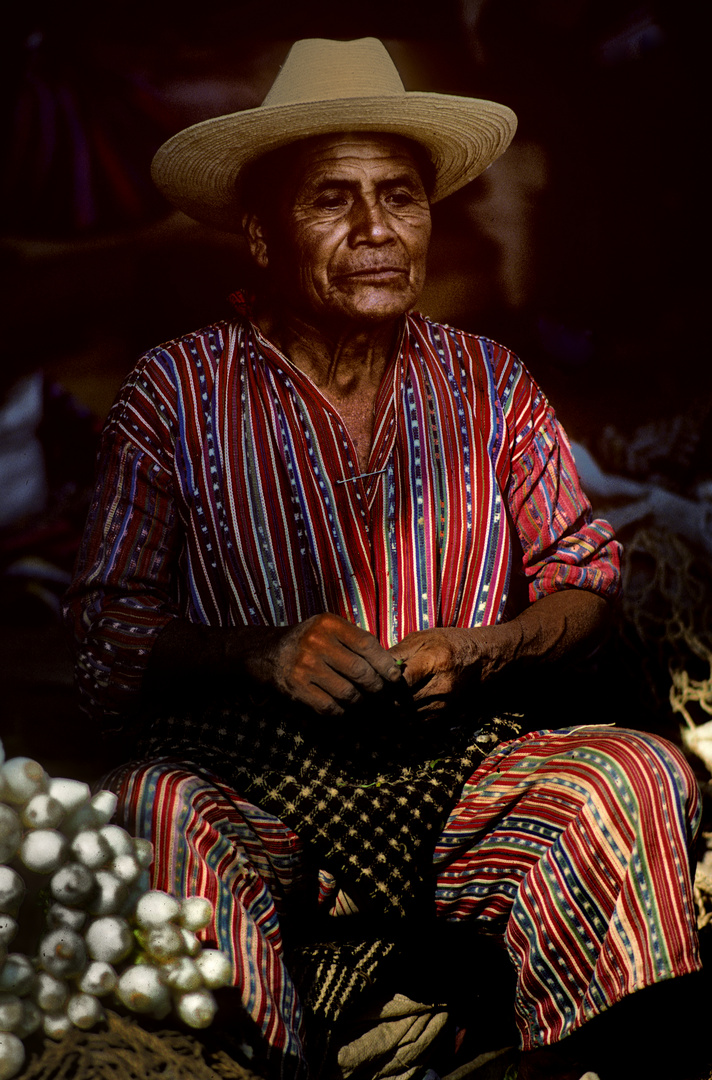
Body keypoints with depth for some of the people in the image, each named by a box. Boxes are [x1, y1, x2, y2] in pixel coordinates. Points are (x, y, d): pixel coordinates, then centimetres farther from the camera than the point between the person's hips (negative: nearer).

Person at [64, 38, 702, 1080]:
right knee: (163, 816, -35)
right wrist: (261, 654, -18)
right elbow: (107, 624, 1)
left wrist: (474, 654, -11)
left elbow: (585, 574, 10)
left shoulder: (487, 382, 11)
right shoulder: (177, 391, 4)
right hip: (250, 771, -2)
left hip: (462, 760, 2)